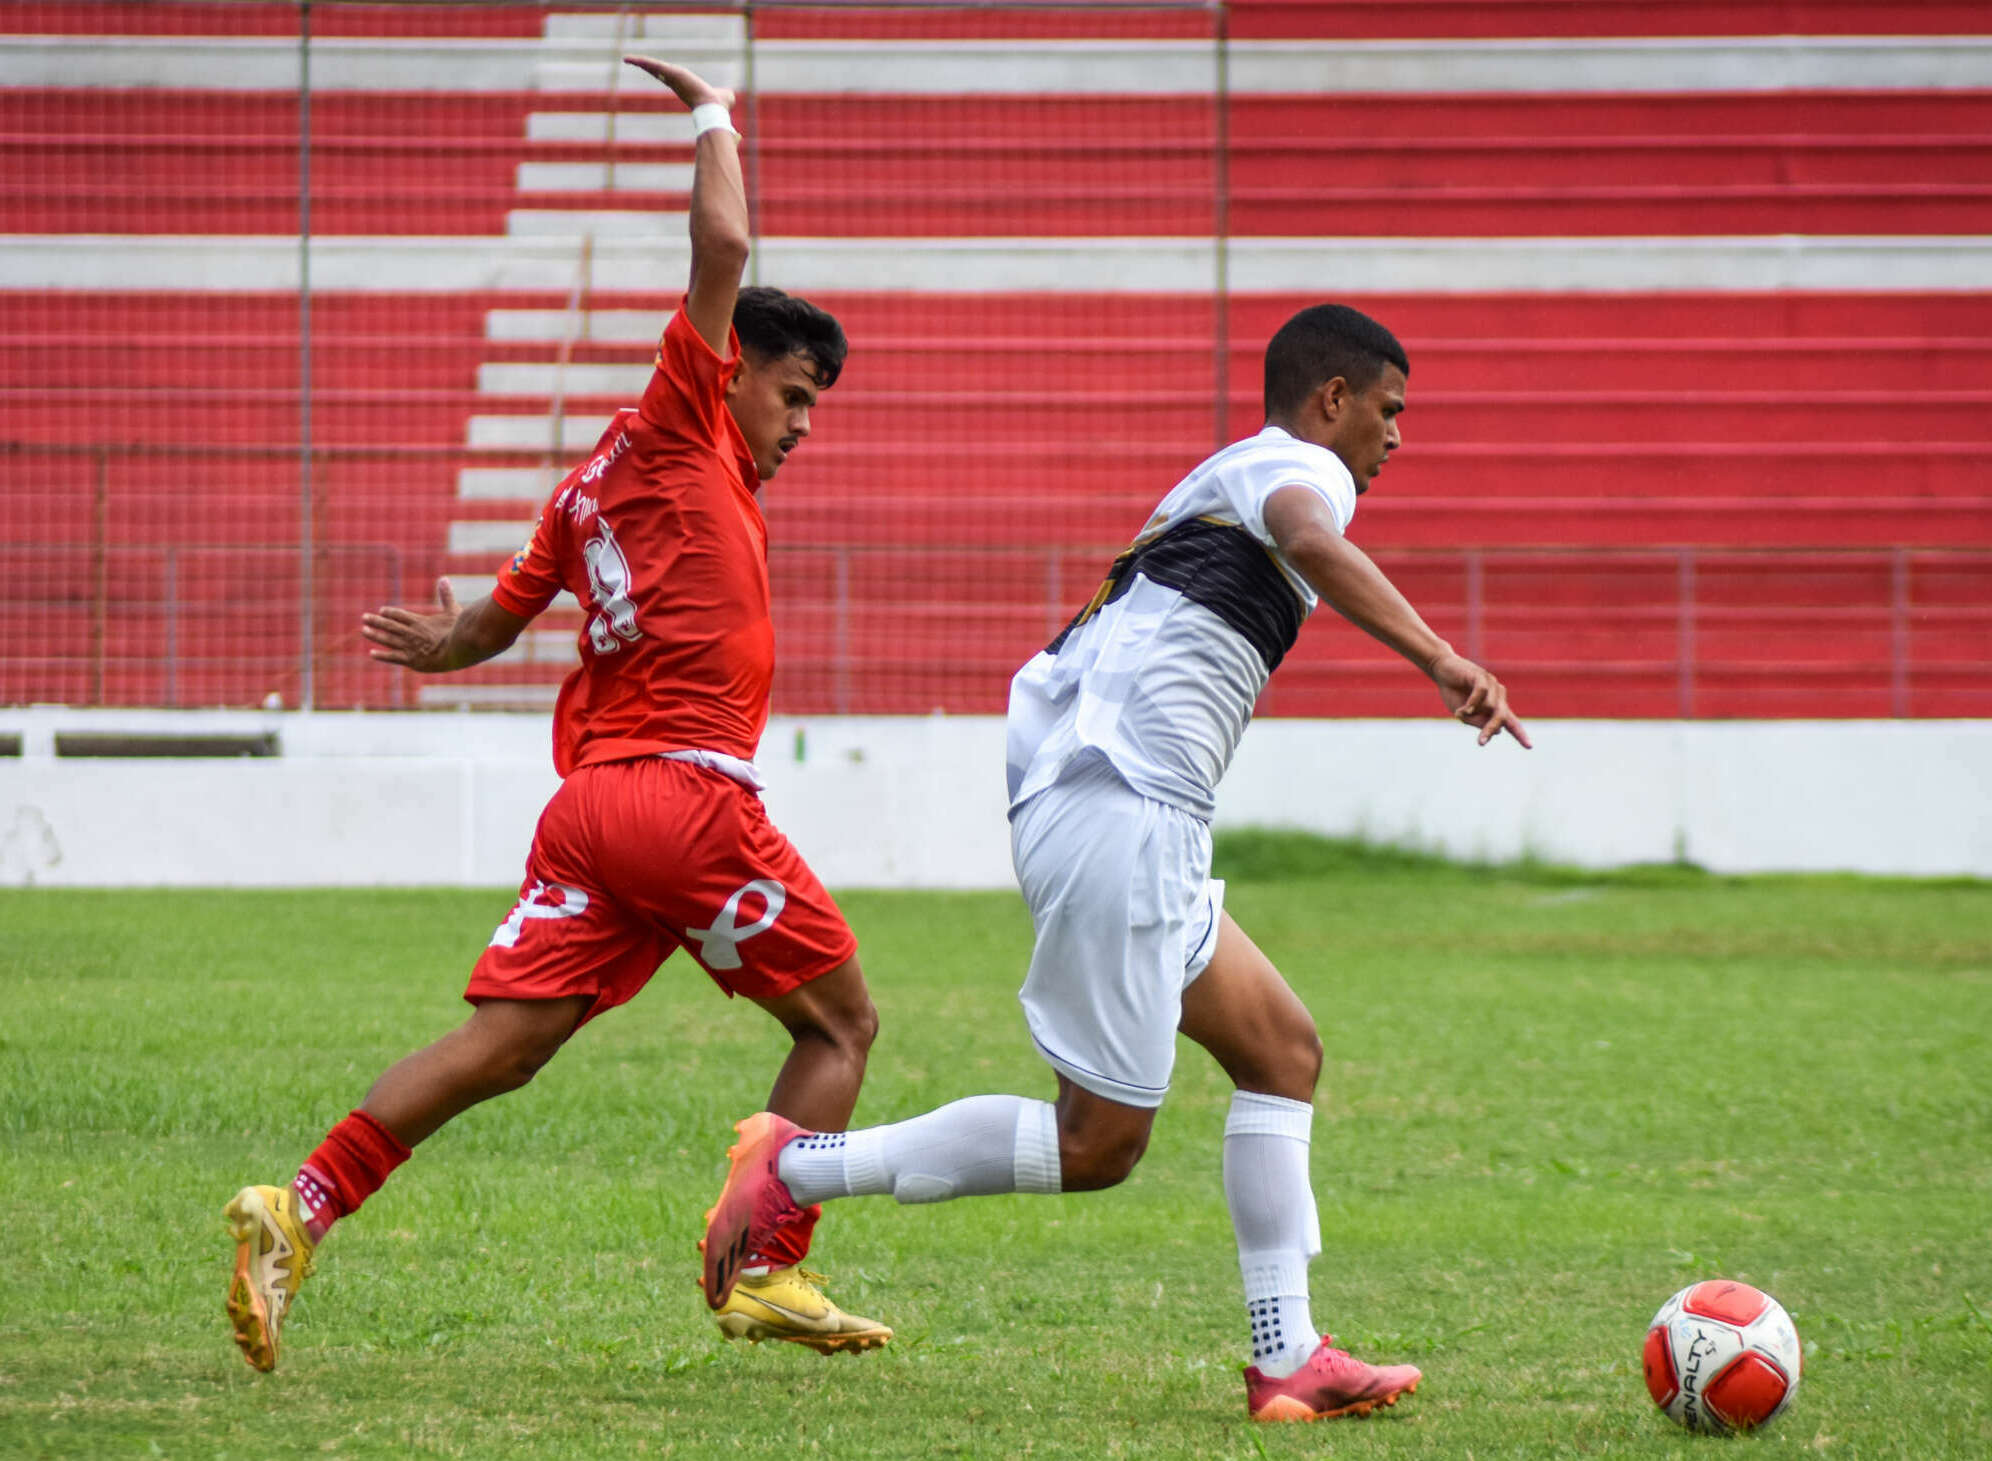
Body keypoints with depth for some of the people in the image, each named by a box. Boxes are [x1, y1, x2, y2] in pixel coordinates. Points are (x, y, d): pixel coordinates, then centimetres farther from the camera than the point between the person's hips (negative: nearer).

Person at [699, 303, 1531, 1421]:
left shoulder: (1219, 486, 29)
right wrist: (1440, 659, -36)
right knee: (1098, 1143, -8)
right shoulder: (1298, 468, 0)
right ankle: (802, 1165, -6)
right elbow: (1310, 542, -26)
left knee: (1283, 1052, 12)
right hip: (1125, 815, -11)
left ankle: (1287, 1359, 6)